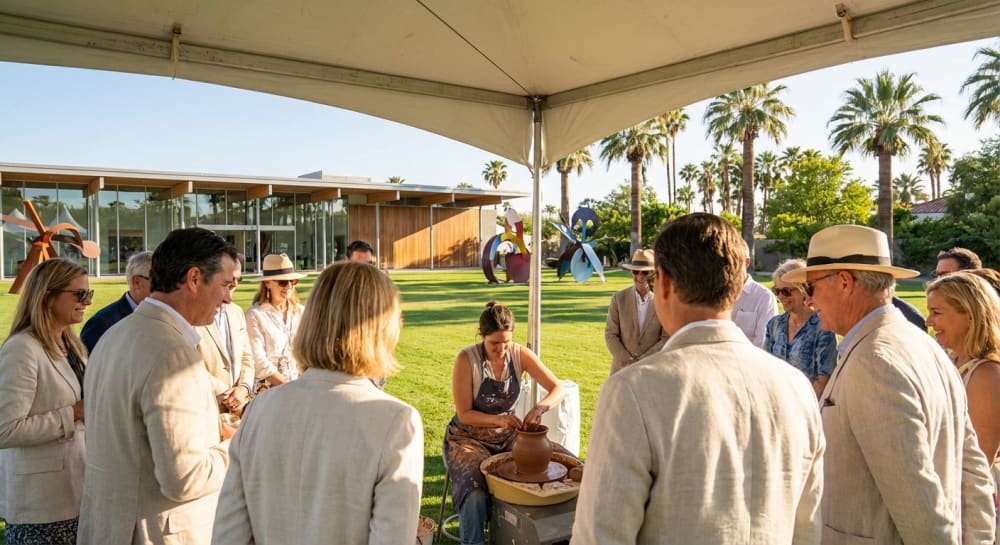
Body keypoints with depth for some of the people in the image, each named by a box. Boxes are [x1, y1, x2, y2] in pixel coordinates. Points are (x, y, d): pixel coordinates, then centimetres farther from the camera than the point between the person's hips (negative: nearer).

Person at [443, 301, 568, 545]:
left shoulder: (521, 354, -8)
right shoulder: (466, 359, -19)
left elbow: (558, 389, -10)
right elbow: (464, 414, -16)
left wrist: (540, 407, -31)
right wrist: (498, 419, -33)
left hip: (507, 435, 4)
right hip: (469, 437, -4)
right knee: (475, 489, -32)